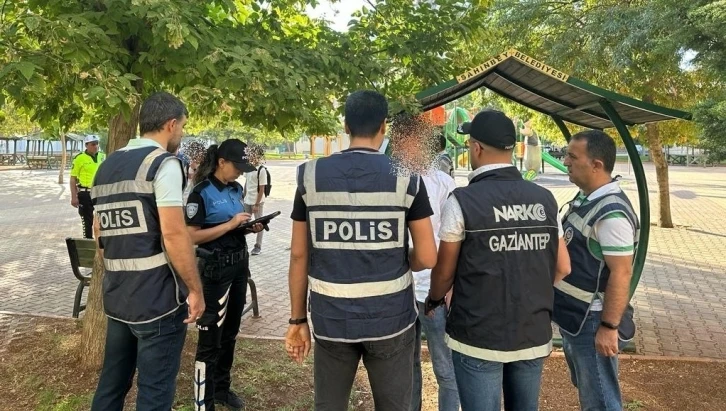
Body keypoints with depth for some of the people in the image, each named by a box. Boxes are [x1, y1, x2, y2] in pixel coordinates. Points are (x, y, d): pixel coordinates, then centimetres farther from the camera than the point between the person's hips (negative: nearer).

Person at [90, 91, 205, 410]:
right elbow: (173, 234, -20)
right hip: (158, 297, -8)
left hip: (117, 295, 8)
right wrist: (195, 290, -13)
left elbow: (99, 233, 19)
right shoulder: (163, 162, -12)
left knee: (111, 384, 20)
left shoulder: (107, 166, 13)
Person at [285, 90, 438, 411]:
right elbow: (427, 258, -7)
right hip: (390, 319, -1)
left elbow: (299, 255, 0)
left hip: (331, 320, 2)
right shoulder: (406, 176, -7)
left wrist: (298, 319, 9)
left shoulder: (310, 176, -3)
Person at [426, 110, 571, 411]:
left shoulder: (462, 201, -14)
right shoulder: (545, 199, 0)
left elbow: (445, 271, -6)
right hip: (534, 334, 5)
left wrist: (434, 300, 14)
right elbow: (562, 267, 7)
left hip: (479, 337, -4)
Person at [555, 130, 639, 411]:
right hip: (574, 316, 9)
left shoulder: (611, 212, -24)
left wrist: (608, 326, -23)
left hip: (592, 321, -9)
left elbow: (621, 274, -25)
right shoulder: (585, 199, 7)